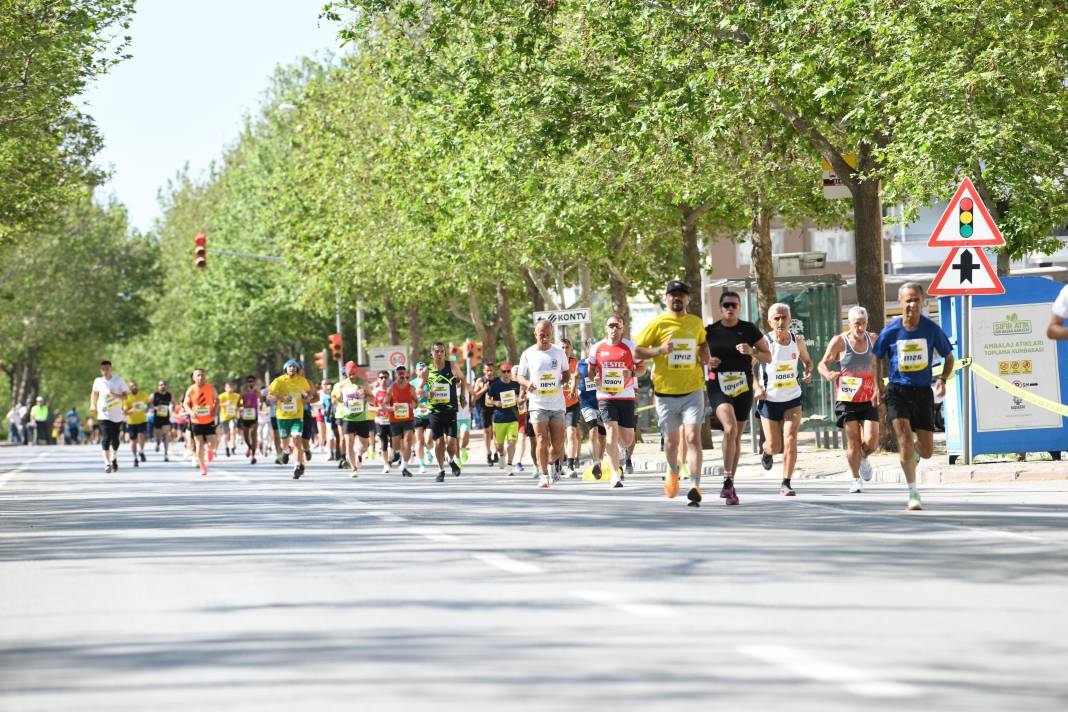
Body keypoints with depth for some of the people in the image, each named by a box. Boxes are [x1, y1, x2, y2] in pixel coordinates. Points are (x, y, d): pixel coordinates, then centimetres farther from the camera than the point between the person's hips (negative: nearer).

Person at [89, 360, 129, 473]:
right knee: (105, 438, -16)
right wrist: (93, 405, 12)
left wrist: (115, 395, -23)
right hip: (104, 414, -1)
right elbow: (94, 392, 20)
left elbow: (125, 396, -6)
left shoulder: (119, 380, -5)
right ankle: (107, 463, -22)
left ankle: (114, 459, 37)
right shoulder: (98, 381, 0)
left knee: (115, 439, 11)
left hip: (117, 415, 1)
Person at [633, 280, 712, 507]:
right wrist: (659, 350, -17)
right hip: (665, 392, 0)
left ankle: (695, 487, -19)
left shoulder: (696, 323, 8)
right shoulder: (657, 324, -2)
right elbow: (637, 351, -1)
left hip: (692, 389, 0)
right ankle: (672, 472, 43)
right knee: (671, 439, 13)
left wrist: (704, 356, 6)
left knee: (693, 437, -14)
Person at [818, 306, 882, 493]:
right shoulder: (839, 342, -7)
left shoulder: (872, 340, 7)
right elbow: (823, 363, -2)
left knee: (871, 442, -8)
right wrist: (828, 374, -24)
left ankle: (863, 458, 28)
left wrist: (877, 388, 15)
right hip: (847, 399, -3)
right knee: (853, 441, -4)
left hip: (868, 399, 3)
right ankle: (856, 479, 14)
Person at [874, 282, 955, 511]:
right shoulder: (890, 332, -6)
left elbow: (948, 356, 8)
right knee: (904, 437, -20)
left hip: (923, 391, 1)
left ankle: (923, 461, 44)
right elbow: (874, 359, 8)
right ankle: (913, 493, -12)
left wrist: (942, 379, -8)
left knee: (927, 451, 3)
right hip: (897, 391, -1)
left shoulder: (931, 329, -5)